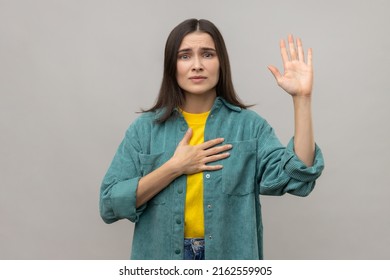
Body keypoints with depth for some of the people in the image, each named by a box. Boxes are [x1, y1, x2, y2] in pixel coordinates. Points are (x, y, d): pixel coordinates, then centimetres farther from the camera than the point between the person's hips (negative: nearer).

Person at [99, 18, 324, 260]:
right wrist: (175, 167, -17)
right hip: (162, 258, 0)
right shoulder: (145, 128, -5)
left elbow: (297, 178, -18)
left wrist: (302, 97, -22)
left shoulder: (249, 125, -5)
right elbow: (110, 205, -9)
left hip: (230, 256, 0)